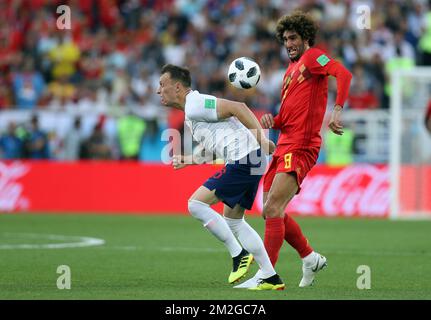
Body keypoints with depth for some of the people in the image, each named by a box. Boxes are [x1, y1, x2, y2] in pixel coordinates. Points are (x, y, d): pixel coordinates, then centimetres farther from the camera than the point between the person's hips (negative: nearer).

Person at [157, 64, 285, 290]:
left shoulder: (195, 105, -10)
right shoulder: (190, 114, 23)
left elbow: (237, 108, -17)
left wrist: (262, 140, -19)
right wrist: (186, 160, 17)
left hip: (243, 158, -11)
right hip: (251, 161, 11)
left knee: (196, 204, -9)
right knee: (233, 220, 19)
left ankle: (239, 255, -6)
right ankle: (271, 278, 17)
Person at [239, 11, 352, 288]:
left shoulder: (312, 57, -2)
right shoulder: (290, 71, 23)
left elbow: (344, 74, -22)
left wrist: (337, 110, -34)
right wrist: (272, 121, 5)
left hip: (300, 148, -10)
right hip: (284, 145, 10)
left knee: (272, 209, -17)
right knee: (271, 211, 11)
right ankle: (310, 258, 25)